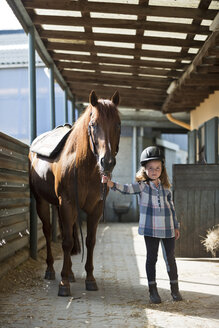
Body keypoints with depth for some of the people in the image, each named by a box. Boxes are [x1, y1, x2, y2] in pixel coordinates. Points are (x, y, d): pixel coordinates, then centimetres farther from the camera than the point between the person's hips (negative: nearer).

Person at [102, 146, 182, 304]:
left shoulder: (166, 187, 6)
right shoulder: (142, 186, -4)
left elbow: (171, 207, 13)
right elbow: (127, 189, -21)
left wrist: (176, 226, 14)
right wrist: (110, 183, -38)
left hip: (168, 229, 3)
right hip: (150, 229, -3)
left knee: (170, 258, 9)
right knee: (152, 258, 3)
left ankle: (175, 289, 21)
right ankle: (153, 290, 13)